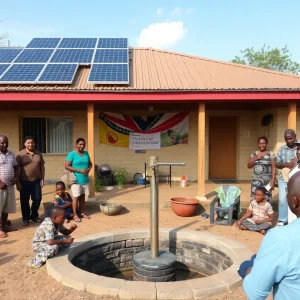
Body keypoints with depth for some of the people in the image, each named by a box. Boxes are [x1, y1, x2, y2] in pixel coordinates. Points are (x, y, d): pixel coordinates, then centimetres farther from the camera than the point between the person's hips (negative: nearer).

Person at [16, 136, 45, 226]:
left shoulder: (38, 154, 5)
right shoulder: (20, 154, -5)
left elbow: (42, 166, 10)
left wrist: (42, 179, 3)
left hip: (36, 181, 3)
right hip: (24, 181, -3)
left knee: (37, 199, 6)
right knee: (24, 200, 6)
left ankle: (34, 216, 25)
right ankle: (26, 218, 20)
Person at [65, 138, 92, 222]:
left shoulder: (86, 153, 9)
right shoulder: (72, 154, -9)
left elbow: (90, 163, 20)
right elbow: (66, 166, -14)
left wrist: (89, 169, -4)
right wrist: (79, 170, -19)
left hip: (85, 179, 6)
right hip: (76, 180, -6)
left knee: (83, 196, 13)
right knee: (76, 197, -4)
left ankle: (82, 213, 23)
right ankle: (75, 215, 4)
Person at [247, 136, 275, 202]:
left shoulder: (271, 154, -1)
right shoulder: (254, 153, 9)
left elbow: (273, 167, -4)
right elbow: (249, 166, 8)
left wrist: (273, 180, -10)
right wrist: (255, 158, -7)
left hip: (266, 181, -3)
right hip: (256, 180, 3)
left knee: (266, 200, -6)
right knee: (254, 199, 1)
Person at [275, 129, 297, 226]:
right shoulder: (281, 149, 5)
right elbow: (277, 164, 5)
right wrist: (286, 164, -14)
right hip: (283, 178, 2)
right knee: (282, 199, 1)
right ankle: (282, 220, 15)